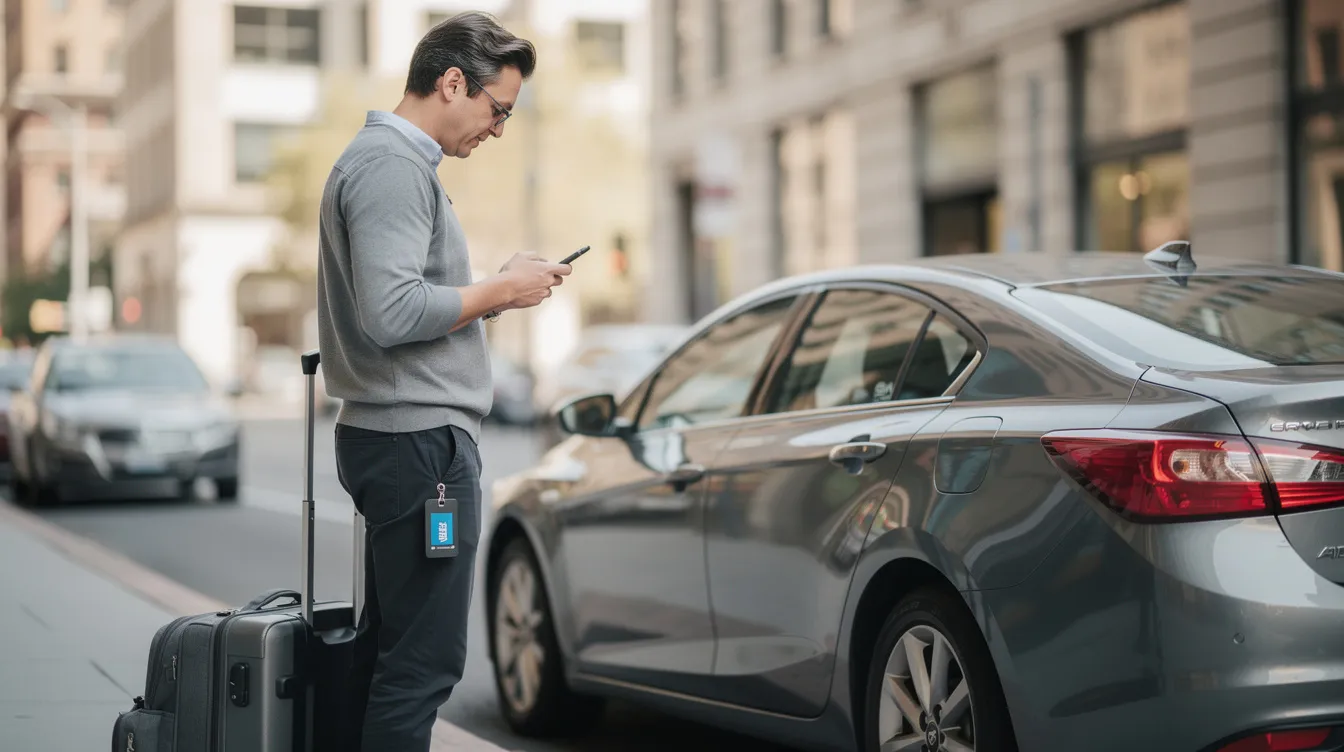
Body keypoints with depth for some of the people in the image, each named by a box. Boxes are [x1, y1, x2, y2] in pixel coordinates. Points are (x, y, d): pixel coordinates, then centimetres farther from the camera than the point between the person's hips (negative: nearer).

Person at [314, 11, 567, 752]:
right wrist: (501, 290, -13)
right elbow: (390, 313, -25)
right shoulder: (393, 165, -14)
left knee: (385, 648, 14)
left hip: (398, 439, 11)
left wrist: (499, 287, 11)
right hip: (419, 440, -11)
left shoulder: (384, 158, 19)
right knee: (424, 662, -9)